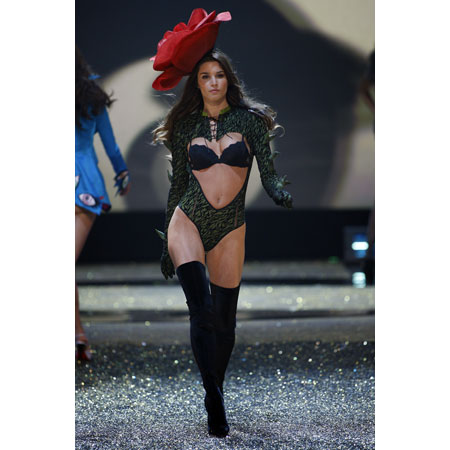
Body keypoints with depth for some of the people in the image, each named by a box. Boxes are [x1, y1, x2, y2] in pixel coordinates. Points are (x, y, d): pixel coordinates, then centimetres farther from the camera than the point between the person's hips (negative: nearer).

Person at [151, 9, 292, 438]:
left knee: (225, 321, 6)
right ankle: (214, 402, -18)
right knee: (202, 309, -20)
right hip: (188, 222, -1)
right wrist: (166, 245, 12)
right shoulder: (186, 127, 5)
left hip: (230, 230, 1)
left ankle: (215, 396, 25)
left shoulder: (249, 120, 4)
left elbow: (268, 173, -2)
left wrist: (281, 193, -26)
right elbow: (177, 184, 11)